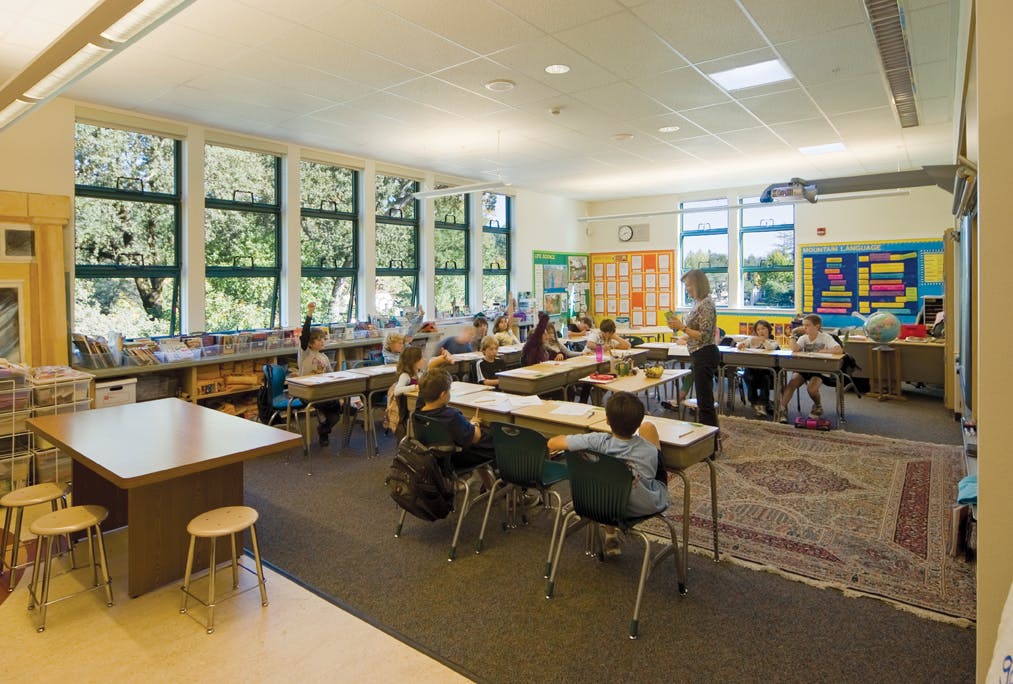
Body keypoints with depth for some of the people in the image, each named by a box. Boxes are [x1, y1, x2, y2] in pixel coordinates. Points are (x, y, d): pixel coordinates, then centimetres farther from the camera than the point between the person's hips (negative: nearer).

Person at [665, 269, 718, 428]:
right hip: (701, 355, 11)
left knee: (705, 402, -5)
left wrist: (682, 327, -19)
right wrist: (679, 326, 7)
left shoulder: (706, 305, -17)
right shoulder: (699, 303, 12)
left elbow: (704, 336, -21)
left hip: (704, 356, -11)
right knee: (704, 399, 17)